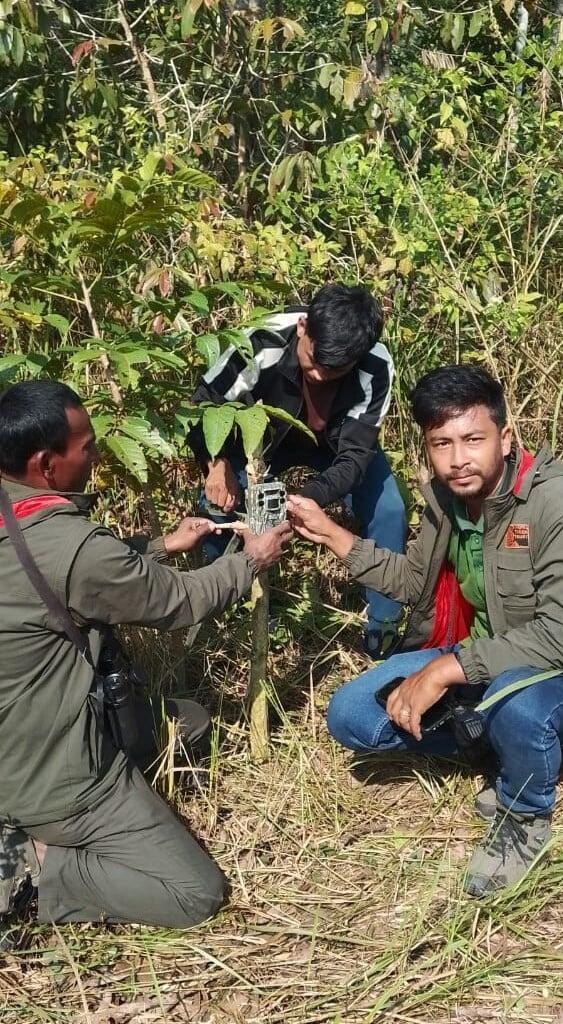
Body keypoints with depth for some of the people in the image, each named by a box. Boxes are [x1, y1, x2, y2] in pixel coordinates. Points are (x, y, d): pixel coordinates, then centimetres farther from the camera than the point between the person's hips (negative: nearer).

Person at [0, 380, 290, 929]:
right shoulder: (67, 545, -30)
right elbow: (178, 601, -13)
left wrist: (164, 545, 12)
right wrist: (249, 562, 3)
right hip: (49, 774, -9)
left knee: (192, 718, 24)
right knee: (196, 893, -4)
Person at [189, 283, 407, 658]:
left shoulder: (376, 368, -35)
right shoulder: (266, 342, -37)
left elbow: (354, 456, -34)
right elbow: (205, 404, -26)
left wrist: (306, 499, -52)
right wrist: (217, 463, -43)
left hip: (340, 441, 0)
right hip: (269, 434, 0)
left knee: (388, 513, -18)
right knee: (217, 502, -19)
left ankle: (385, 627, 2)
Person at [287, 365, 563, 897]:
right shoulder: (446, 495, -5)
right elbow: (413, 580, 11)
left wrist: (444, 670, -34)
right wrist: (331, 534, -1)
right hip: (471, 653, 7)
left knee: (516, 706, -41)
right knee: (349, 718, -7)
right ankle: (503, 740, 7)